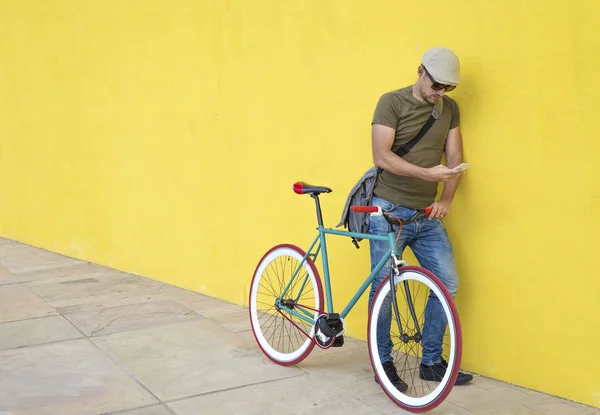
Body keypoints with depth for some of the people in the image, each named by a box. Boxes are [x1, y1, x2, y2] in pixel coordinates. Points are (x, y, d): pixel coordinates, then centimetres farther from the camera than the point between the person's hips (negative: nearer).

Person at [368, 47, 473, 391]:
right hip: (389, 210, -5)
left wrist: (446, 199, -10)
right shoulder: (392, 102, -7)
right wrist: (427, 172, -28)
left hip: (427, 214, 5)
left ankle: (432, 362, 14)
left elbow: (454, 158, 6)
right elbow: (382, 156, -17)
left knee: (448, 284, -1)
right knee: (383, 287, -1)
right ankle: (384, 363, 16)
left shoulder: (450, 108, 9)